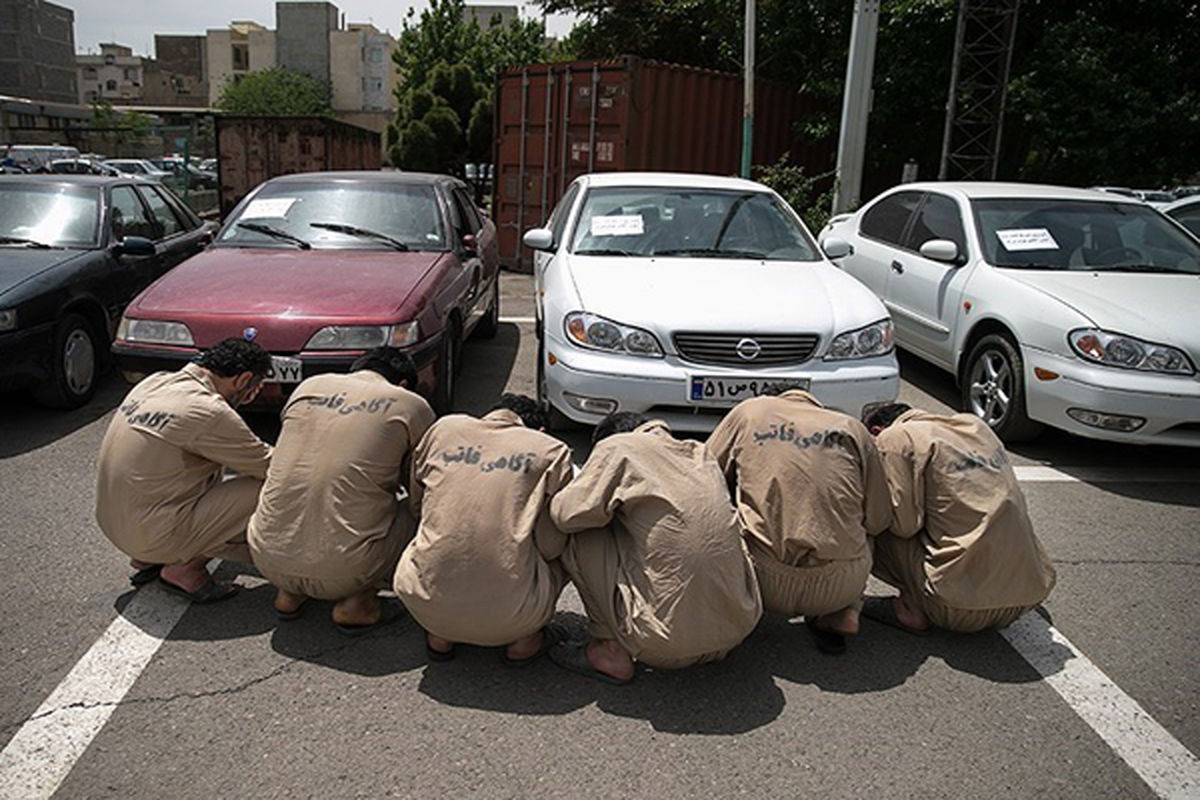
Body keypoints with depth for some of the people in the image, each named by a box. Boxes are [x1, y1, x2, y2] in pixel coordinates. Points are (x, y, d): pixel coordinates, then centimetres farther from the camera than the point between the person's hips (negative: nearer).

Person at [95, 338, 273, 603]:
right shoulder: (209, 413, -21)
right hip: (152, 536, -9)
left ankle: (148, 560, 17)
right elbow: (271, 467, -10)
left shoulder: (156, 381, 4)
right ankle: (186, 568, -2)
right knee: (263, 489, -11)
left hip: (111, 523, 9)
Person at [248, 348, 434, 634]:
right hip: (341, 571, -5)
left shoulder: (308, 386, 13)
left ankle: (289, 592, 17)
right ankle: (358, 603, 2)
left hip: (268, 561, 6)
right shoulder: (411, 406, 1)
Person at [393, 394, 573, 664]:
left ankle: (439, 637, 24)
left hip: (426, 607, 3)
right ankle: (523, 640, 19)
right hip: (508, 618, -2)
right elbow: (549, 547, 0)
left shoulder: (444, 428, 10)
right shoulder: (552, 451, 2)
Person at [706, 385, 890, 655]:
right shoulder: (852, 428, 11)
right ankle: (843, 613, 9)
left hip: (766, 582, -1)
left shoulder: (749, 411, 10)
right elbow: (877, 520, 9)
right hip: (840, 586, 1)